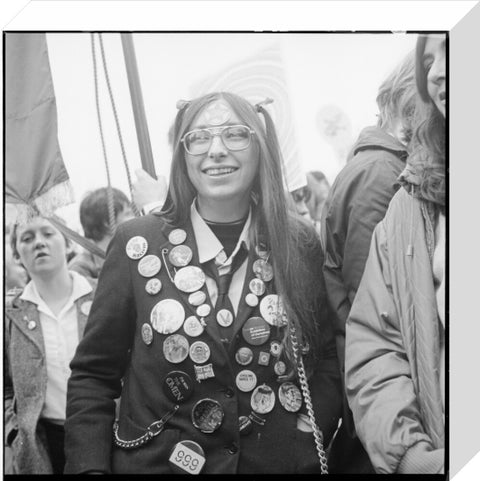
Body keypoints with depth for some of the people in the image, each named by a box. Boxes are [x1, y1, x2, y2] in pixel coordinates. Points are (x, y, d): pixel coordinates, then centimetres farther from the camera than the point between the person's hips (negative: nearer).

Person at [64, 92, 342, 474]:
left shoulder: (299, 243, -4)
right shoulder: (137, 243, -7)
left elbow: (324, 357, 1)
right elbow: (93, 374, -3)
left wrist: (310, 442, -11)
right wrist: (89, 467, -12)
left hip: (280, 461, 1)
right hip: (158, 461, -1)